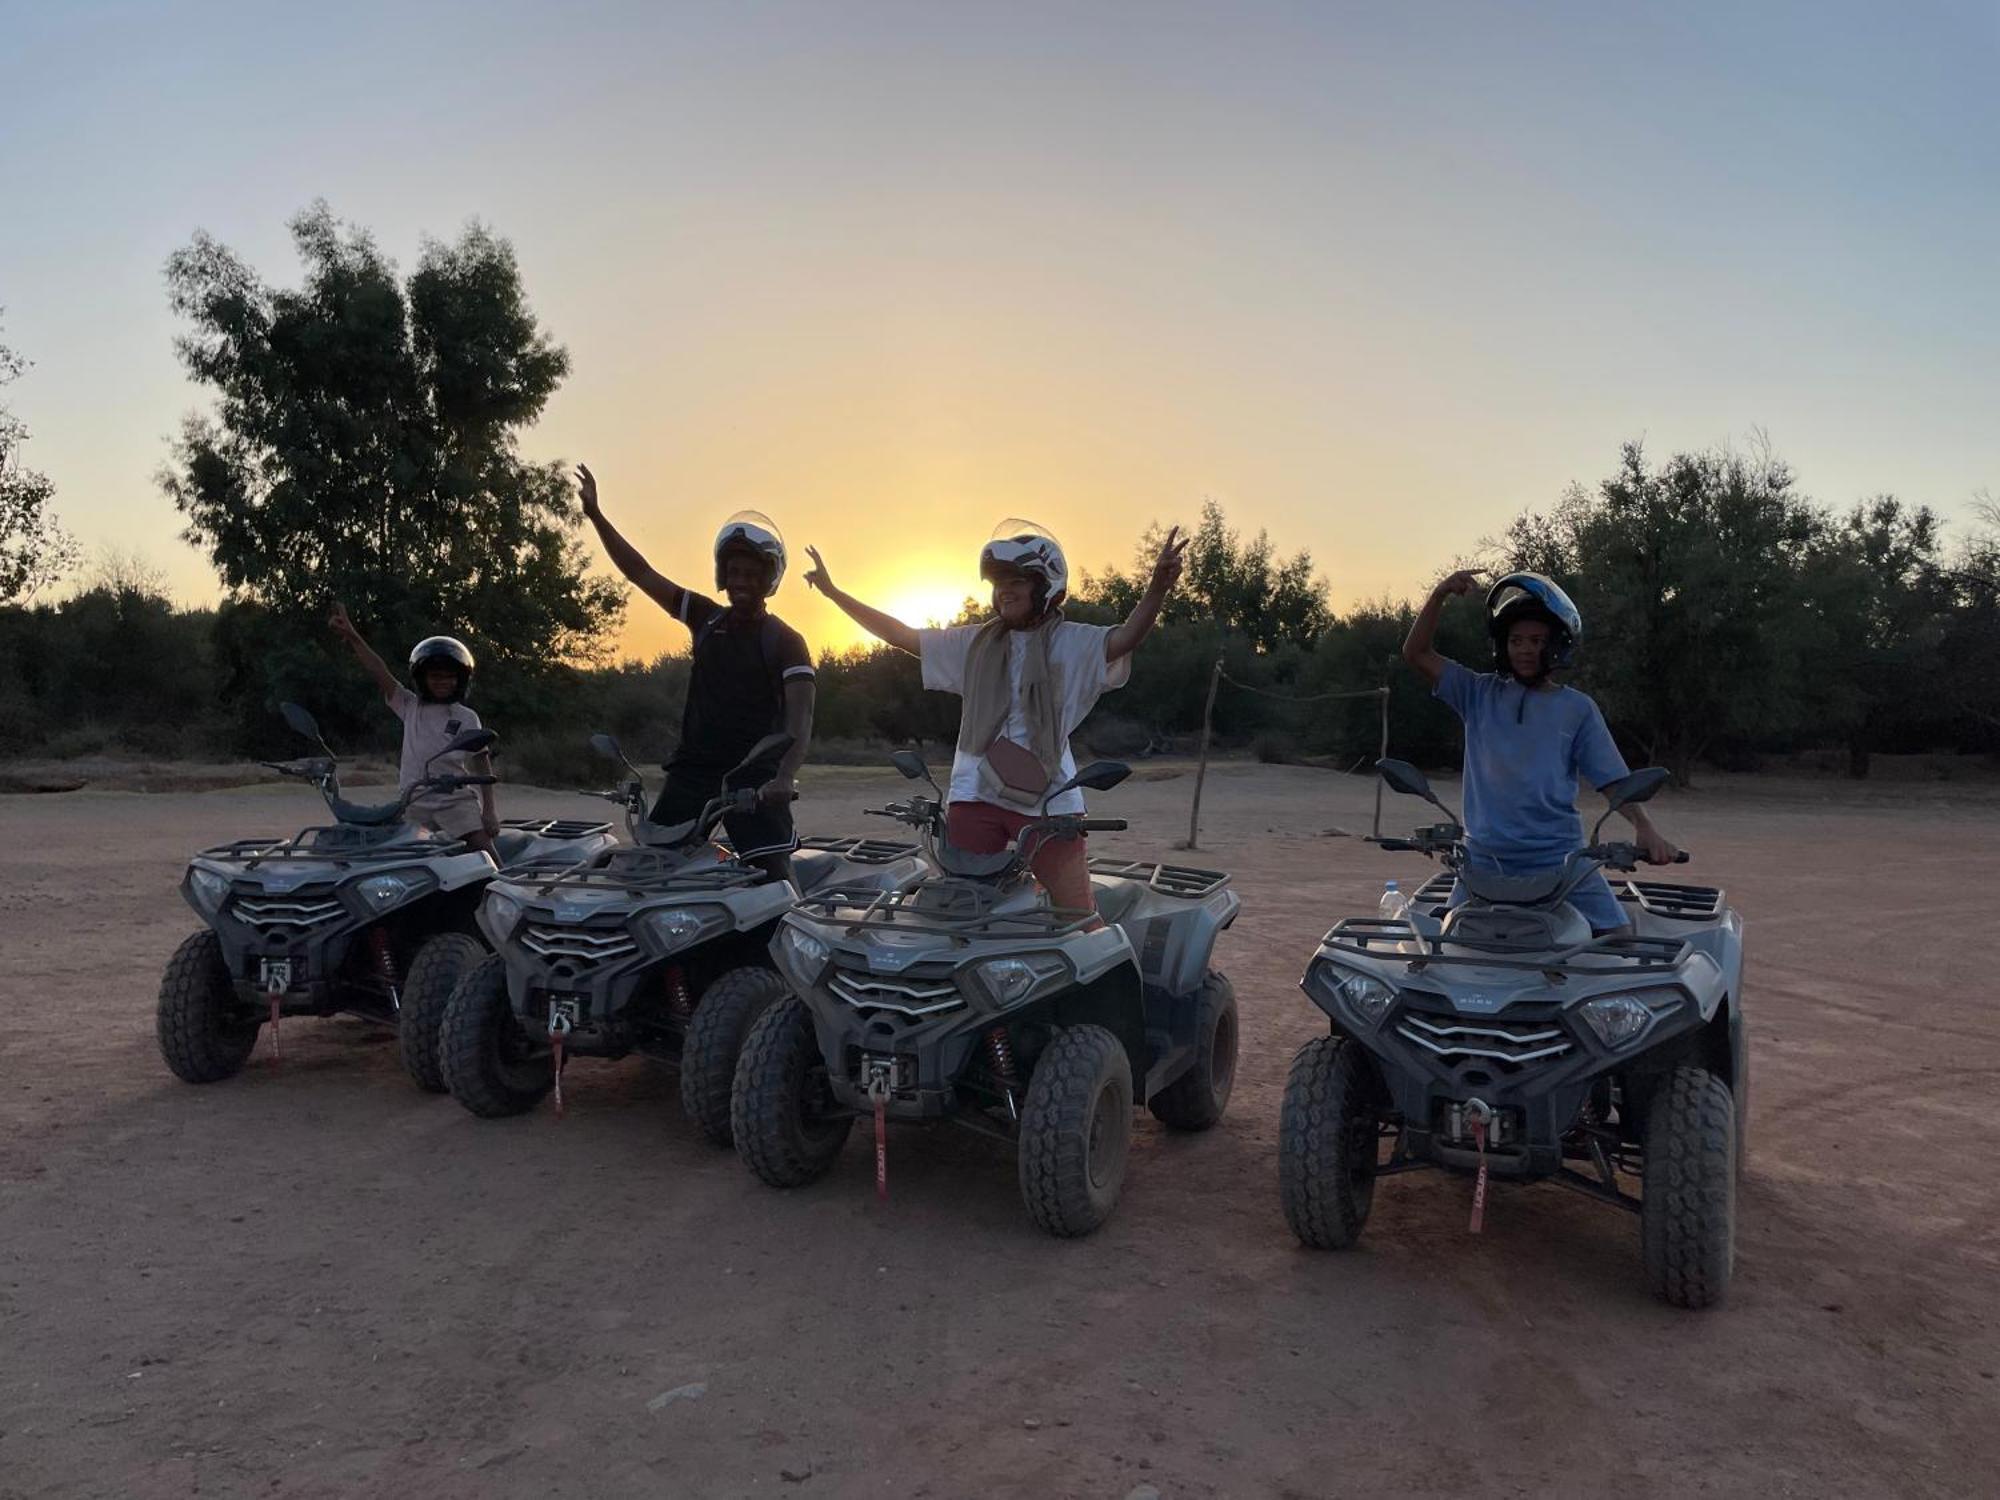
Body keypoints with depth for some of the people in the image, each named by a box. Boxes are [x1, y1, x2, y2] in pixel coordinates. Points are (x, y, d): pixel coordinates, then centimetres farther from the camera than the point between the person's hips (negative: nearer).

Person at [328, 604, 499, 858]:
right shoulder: (410, 707, 9)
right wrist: (351, 635, -10)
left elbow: (481, 763, 3)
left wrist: (488, 810, -4)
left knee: (485, 853, -13)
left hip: (456, 801, -2)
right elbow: (380, 673, 0)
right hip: (415, 804, 2)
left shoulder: (467, 718, 5)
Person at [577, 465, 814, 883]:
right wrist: (596, 515, 2)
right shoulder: (707, 618, 9)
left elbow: (800, 718, -14)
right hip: (693, 767, 5)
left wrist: (785, 776, -32)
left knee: (776, 877, -12)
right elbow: (641, 573, 9)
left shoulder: (785, 641, -4)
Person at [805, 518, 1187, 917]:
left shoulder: (1073, 642, 1)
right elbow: (900, 635, 18)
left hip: (1047, 796, -4)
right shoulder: (975, 643, 14)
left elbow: (1125, 638, -18)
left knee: (1078, 916, -3)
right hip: (975, 794, 4)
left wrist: (1157, 588, -38)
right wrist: (834, 592, 17)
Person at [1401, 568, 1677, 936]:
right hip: (1484, 859, 0)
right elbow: (1416, 653, 4)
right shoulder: (1480, 694, 9)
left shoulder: (1577, 709, 7)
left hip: (1558, 859, 0)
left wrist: (1645, 828, -13)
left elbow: (1613, 780, 4)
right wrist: (1439, 595, -9)